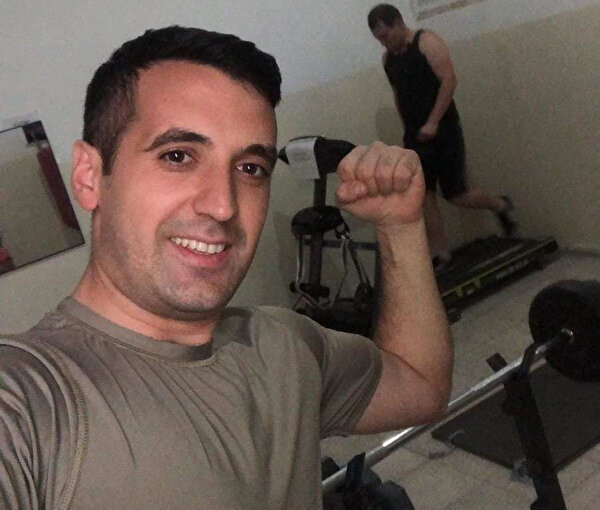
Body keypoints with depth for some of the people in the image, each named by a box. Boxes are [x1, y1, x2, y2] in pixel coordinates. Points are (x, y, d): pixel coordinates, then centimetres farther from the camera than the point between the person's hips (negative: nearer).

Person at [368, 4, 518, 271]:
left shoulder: (428, 42, -8)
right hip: (415, 135, 6)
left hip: (442, 130, -6)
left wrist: (433, 123, -23)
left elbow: (449, 80, -17)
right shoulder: (387, 58, 12)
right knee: (424, 197, -1)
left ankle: (502, 206, 22)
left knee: (456, 194, -6)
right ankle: (440, 255, 4)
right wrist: (408, 128, 16)